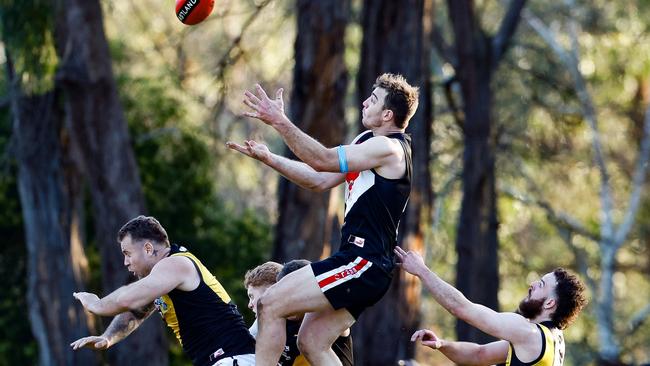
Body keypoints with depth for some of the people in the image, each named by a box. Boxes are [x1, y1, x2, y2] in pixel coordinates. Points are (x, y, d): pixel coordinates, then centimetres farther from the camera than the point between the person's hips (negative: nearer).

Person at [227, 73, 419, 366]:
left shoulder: (388, 148, -13)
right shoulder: (367, 142, 18)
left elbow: (323, 160, -22)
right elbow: (320, 181, 18)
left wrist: (280, 122, -26)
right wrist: (269, 159, 9)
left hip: (363, 263, -10)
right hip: (361, 263, 10)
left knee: (270, 305, -12)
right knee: (311, 342, 9)